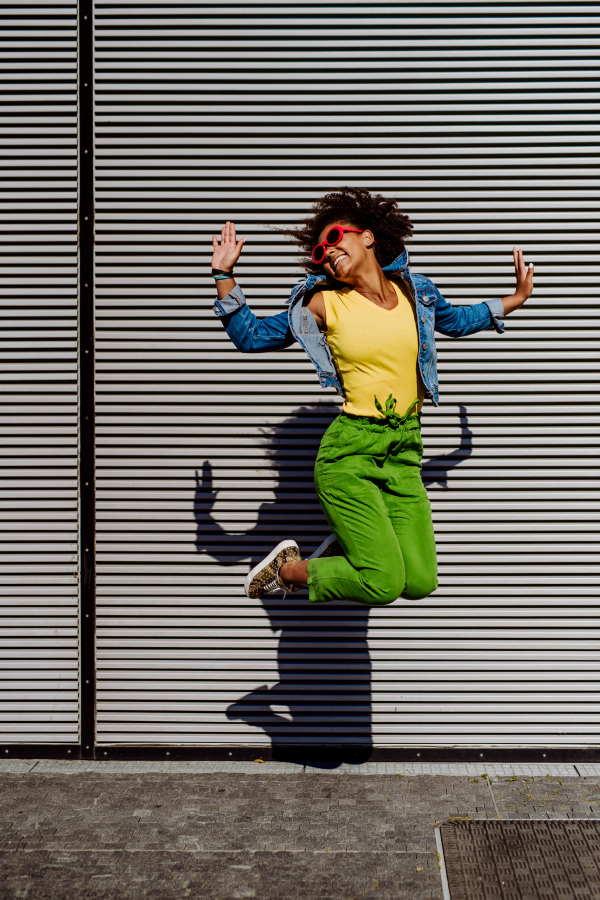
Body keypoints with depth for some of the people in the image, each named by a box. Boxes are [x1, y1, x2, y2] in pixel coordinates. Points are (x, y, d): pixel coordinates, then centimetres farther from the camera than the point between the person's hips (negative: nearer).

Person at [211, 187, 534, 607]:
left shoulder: (415, 292, 8)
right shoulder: (324, 304, -1)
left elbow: (455, 321, 30)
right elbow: (252, 337, 5)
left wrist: (515, 299, 32)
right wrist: (225, 275, -3)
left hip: (404, 456, 4)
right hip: (350, 451, -4)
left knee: (419, 582, -2)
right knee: (384, 584, -10)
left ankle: (349, 545, 26)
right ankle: (287, 568, 14)